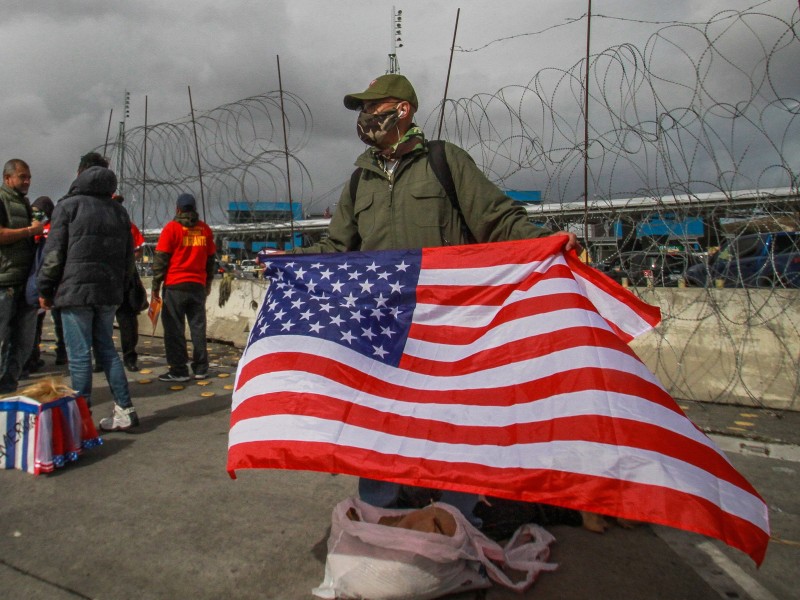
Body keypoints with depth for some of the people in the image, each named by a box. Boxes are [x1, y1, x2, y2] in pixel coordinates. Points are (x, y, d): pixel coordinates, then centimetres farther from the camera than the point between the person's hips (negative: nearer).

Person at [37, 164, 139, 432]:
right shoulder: (119, 211, 14)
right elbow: (128, 257, 15)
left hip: (75, 290, -5)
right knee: (107, 348, 13)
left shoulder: (68, 206, -1)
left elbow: (54, 254, -6)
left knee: (79, 354, -1)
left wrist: (45, 290, 2)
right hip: (109, 293, 5)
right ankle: (125, 411, 9)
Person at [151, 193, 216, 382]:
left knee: (174, 329, 1)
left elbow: (160, 259, -5)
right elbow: (210, 258, 14)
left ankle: (179, 370, 2)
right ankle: (201, 369, 14)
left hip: (175, 286, -4)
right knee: (198, 327, 10)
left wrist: (156, 285, 1)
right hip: (198, 285, 4)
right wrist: (208, 282, 24)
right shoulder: (205, 229, 8)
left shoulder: (172, 228, -4)